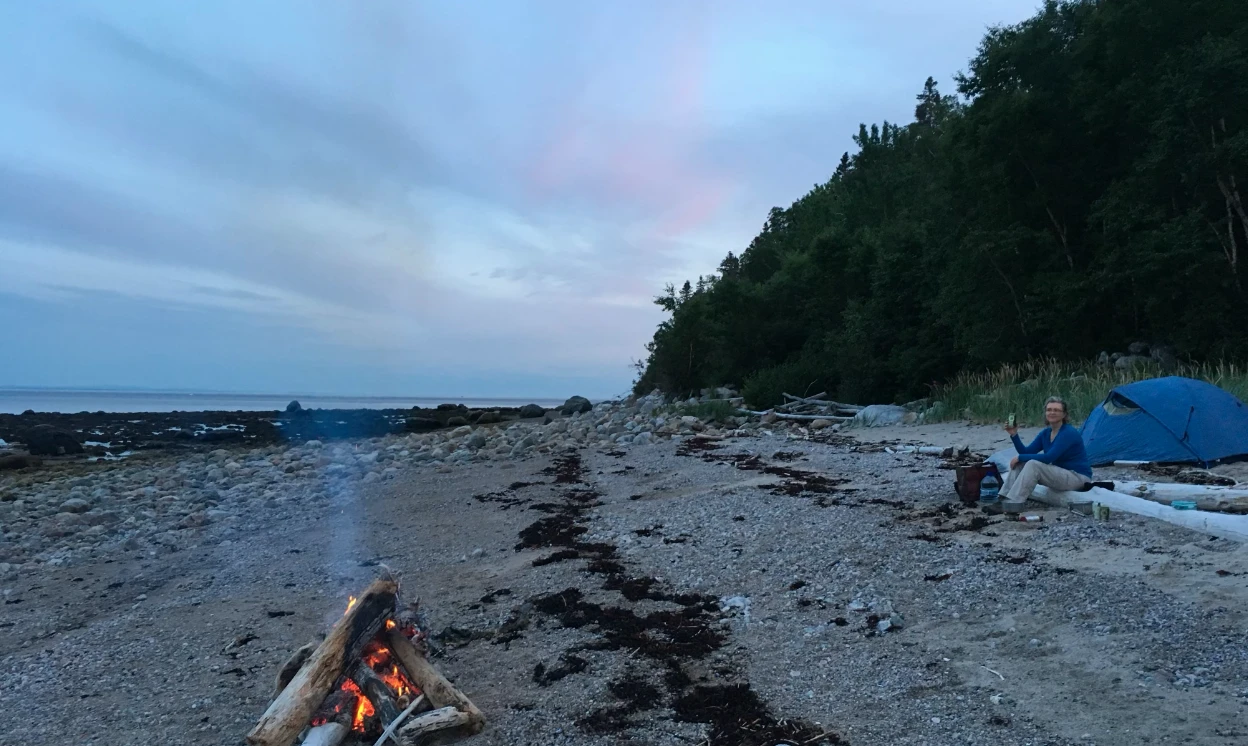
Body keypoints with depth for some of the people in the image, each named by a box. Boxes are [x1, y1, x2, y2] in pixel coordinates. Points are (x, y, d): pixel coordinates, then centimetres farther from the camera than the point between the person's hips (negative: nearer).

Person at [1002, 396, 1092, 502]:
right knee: (1021, 463, -8)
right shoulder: (1045, 433, 6)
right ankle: (1004, 499, -14)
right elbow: (1026, 453, 3)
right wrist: (1014, 435, -10)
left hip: (1078, 478, -8)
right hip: (1060, 474, 8)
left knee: (1033, 465, -28)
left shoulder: (1069, 433, -18)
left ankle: (1012, 504, -31)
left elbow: (1048, 458, -26)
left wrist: (1020, 457, -20)